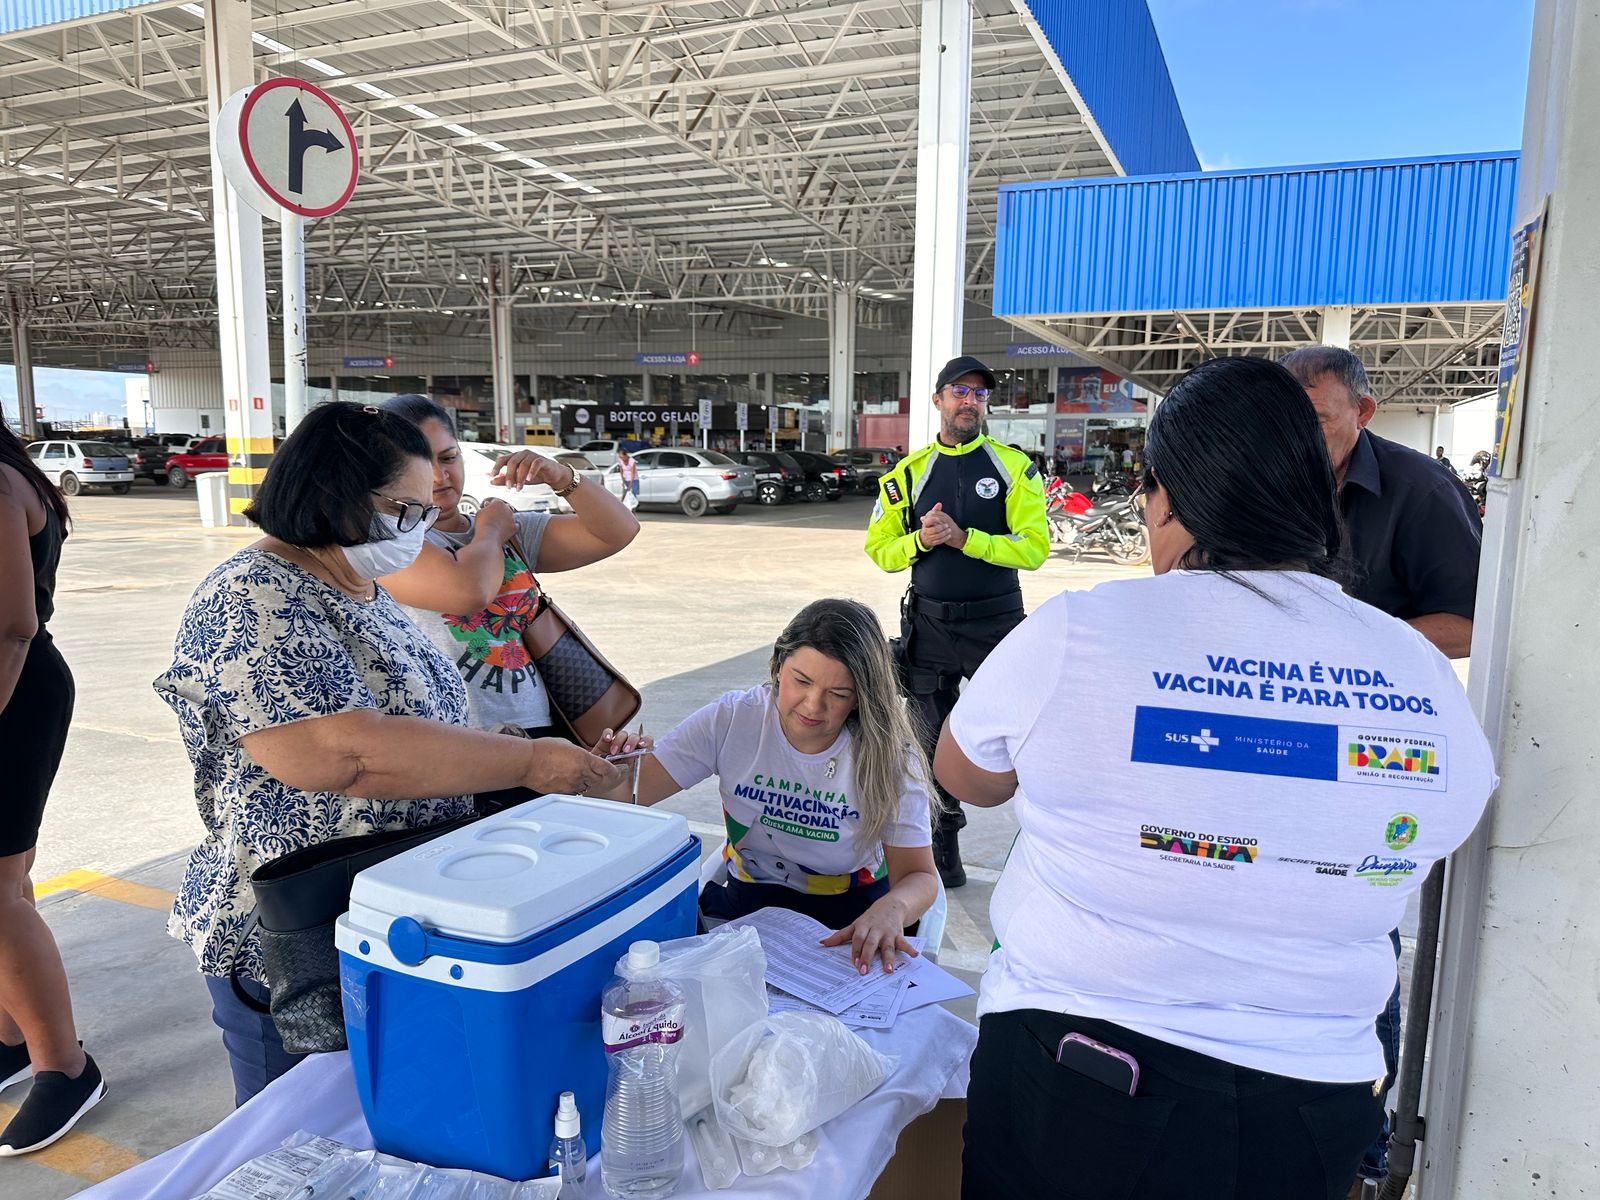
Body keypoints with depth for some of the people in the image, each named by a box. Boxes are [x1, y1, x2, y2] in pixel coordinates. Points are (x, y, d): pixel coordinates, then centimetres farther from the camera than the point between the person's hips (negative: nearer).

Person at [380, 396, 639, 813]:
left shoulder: (514, 531, 17)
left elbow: (619, 532, 11)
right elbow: (469, 590, -19)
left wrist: (562, 478, -4)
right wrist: (489, 532, 2)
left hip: (542, 735, 5)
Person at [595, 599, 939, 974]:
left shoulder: (887, 754, -15)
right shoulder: (732, 719, -13)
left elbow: (920, 876, -13)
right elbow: (628, 794, -13)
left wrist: (891, 908, -38)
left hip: (852, 908, 0)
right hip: (748, 901, 0)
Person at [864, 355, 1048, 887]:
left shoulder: (1013, 467, -2)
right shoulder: (907, 474, 5)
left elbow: (1033, 547, -10)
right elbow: (879, 548, 7)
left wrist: (963, 538, -19)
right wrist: (921, 540, -13)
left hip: (997, 622, -2)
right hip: (930, 623, 3)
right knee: (935, 740, 12)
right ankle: (944, 844, 29)